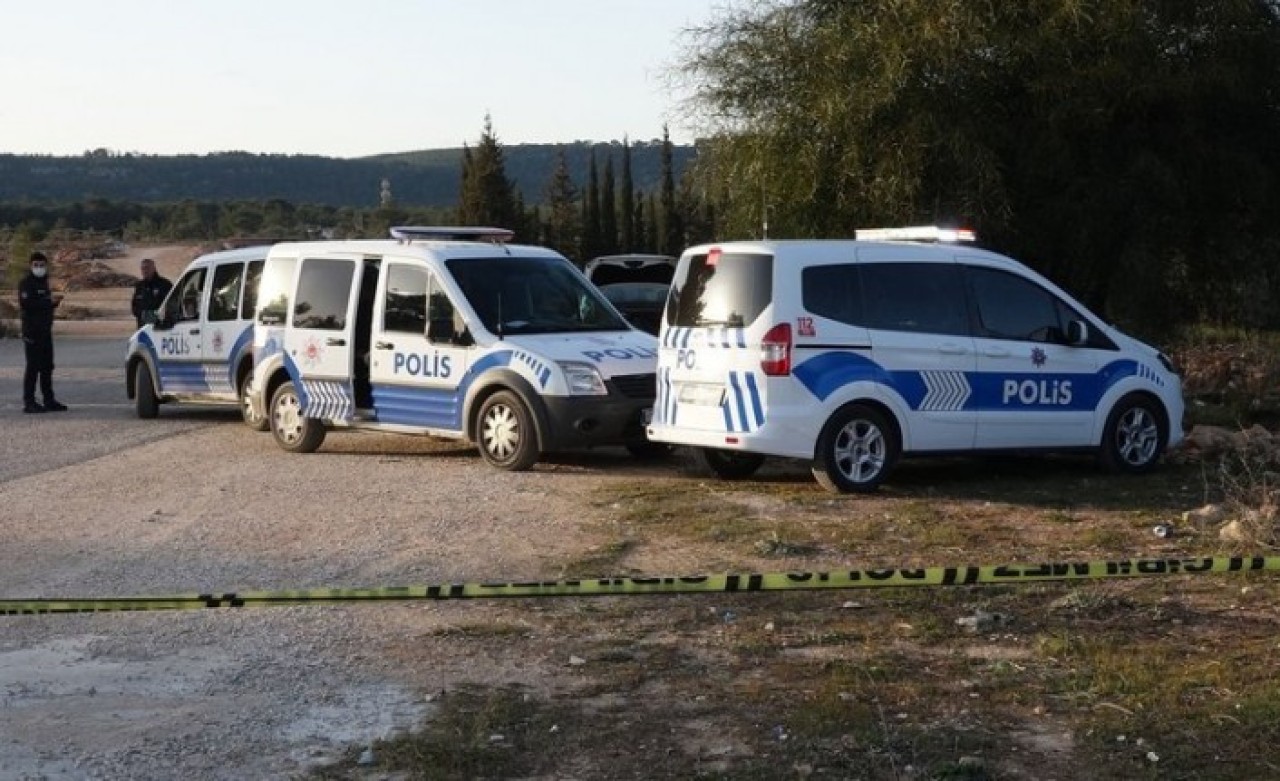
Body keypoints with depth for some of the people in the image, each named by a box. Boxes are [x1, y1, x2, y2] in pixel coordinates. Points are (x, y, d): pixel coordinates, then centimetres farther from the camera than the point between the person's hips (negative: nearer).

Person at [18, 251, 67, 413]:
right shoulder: (26, 283, -8)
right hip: (32, 331, -8)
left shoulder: (44, 282, 18)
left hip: (45, 331, 8)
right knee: (33, 367, -8)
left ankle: (49, 400, 16)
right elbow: (25, 304, -21)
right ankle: (29, 402, -6)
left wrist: (54, 301, 2)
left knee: (47, 366, 11)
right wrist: (49, 301, -23)